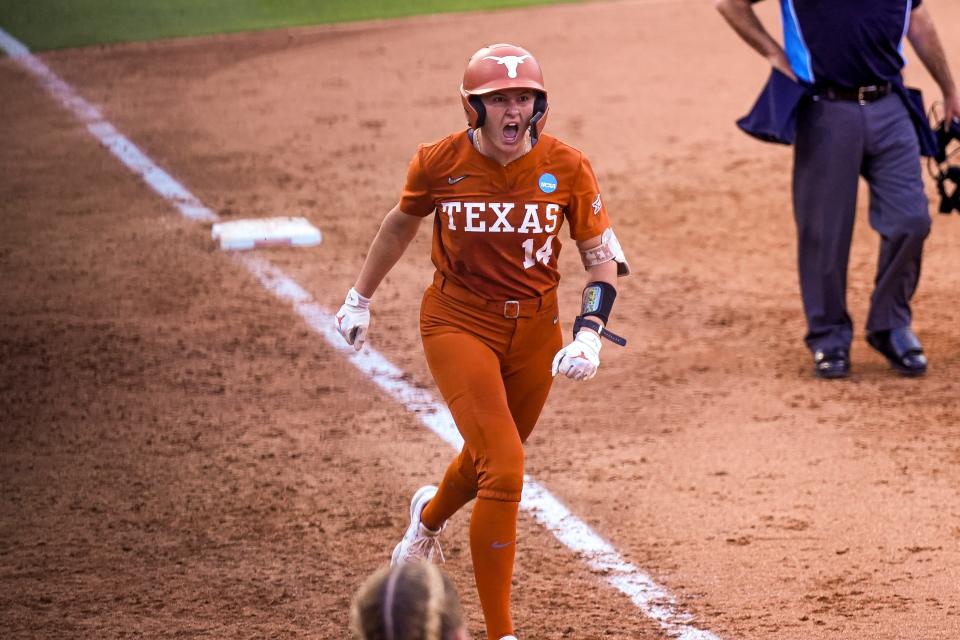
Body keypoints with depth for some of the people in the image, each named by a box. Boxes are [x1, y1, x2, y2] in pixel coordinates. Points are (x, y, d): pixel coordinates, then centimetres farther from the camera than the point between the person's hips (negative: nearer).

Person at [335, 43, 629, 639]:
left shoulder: (567, 168, -12)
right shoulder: (440, 163, -13)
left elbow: (604, 259, -5)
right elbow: (402, 222, 8)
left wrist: (588, 334, -20)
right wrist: (361, 296, 18)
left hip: (535, 331, 3)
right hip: (458, 323, -3)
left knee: (491, 458, 22)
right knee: (504, 469, -16)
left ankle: (430, 514, 60)